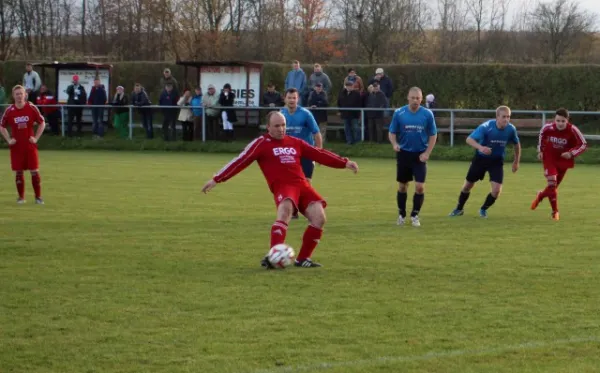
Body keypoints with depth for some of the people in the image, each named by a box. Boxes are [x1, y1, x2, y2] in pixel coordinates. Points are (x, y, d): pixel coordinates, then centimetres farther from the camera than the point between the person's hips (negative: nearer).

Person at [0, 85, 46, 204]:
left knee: (35, 171, -3)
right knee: (19, 172, 3)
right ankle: (21, 197, 13)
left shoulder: (31, 108, -4)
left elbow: (42, 123, 6)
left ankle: (38, 197, 5)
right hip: (16, 146, 1)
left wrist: (36, 138, -2)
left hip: (30, 145, -1)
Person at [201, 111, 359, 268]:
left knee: (319, 217, -12)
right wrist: (217, 179, -10)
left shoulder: (295, 142, 21)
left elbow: (319, 154, 23)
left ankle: (303, 258, 1)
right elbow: (240, 161, -2)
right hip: (282, 186, -6)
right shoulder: (261, 143, 5)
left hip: (302, 185, 6)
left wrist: (344, 162, 17)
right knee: (285, 210, -35)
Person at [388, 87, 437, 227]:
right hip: (403, 153, 1)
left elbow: (433, 135, 3)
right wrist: (394, 144, -20)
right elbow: (392, 132, 1)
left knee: (420, 187, -9)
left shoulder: (427, 114, -5)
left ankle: (415, 215, 8)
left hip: (420, 155, -1)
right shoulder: (399, 113, -5)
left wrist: (427, 153, -7)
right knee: (402, 186, 9)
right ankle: (401, 214, 26)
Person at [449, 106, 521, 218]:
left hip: (497, 161, 1)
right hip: (481, 158, -1)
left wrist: (516, 161, 10)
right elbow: (469, 139, -33)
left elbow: (517, 144, 4)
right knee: (468, 185, 11)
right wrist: (480, 147, -52)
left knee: (496, 190, -14)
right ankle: (459, 209, 36)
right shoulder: (486, 127, -28)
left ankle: (484, 209, 15)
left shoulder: (511, 129, -17)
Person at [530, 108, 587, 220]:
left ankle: (541, 195, 48)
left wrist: (571, 153, -29)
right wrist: (540, 150, 6)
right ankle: (555, 211, -3)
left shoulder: (572, 130, -24)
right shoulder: (548, 128, -19)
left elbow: (583, 145, -16)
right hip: (549, 158, -1)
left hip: (564, 160, 1)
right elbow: (542, 134, 6)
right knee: (551, 183, -16)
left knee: (554, 186, 14)